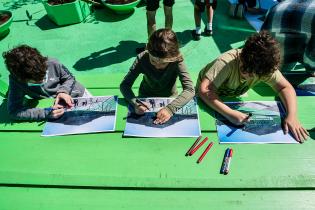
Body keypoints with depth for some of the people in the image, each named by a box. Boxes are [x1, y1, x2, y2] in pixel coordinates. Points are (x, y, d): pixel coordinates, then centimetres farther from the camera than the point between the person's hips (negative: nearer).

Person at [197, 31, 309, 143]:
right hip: (210, 98, -4)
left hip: (233, 97, 4)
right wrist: (230, 113, -55)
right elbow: (204, 90, -45)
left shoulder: (265, 68, -21)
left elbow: (286, 87, -12)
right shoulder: (226, 62, -38)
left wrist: (292, 116, -29)